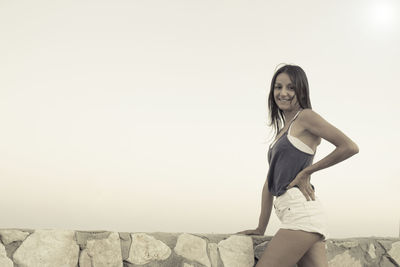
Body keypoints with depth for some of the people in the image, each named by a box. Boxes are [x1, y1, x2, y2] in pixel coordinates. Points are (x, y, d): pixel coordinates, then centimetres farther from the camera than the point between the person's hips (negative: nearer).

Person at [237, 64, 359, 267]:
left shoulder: (305, 117, 0)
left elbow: (350, 147, -11)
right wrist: (261, 229, 18)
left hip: (300, 207, -8)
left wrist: (306, 172, -5)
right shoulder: (281, 131, 25)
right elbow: (270, 182, 22)